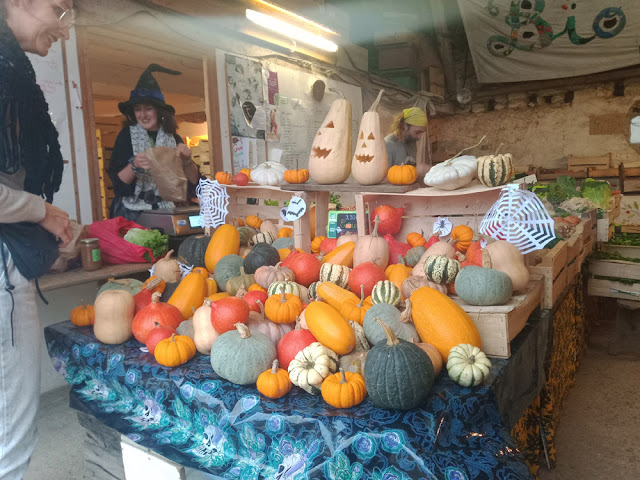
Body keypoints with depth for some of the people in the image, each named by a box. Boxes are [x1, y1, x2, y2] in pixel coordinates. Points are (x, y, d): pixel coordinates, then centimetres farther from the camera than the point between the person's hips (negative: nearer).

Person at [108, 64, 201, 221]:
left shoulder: (173, 138, 5)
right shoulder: (127, 135, -1)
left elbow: (194, 182, 2)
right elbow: (117, 183, -5)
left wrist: (187, 161, -14)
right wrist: (134, 166, -22)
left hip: (163, 210, 2)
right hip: (131, 212, -1)